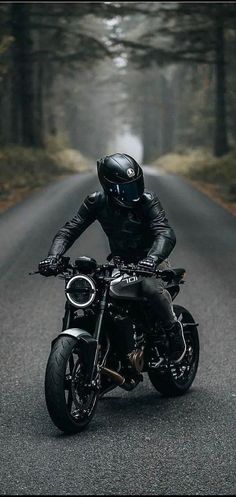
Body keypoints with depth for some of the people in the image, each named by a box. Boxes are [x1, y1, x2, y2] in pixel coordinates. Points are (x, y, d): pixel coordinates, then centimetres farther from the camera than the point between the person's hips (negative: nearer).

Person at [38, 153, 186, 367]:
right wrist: (53, 256, -27)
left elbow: (166, 234, -29)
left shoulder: (148, 201, -17)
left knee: (151, 286, -37)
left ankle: (174, 328, -8)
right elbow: (70, 229, -8)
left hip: (149, 261, -4)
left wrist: (153, 258, -51)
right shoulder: (96, 202, -7)